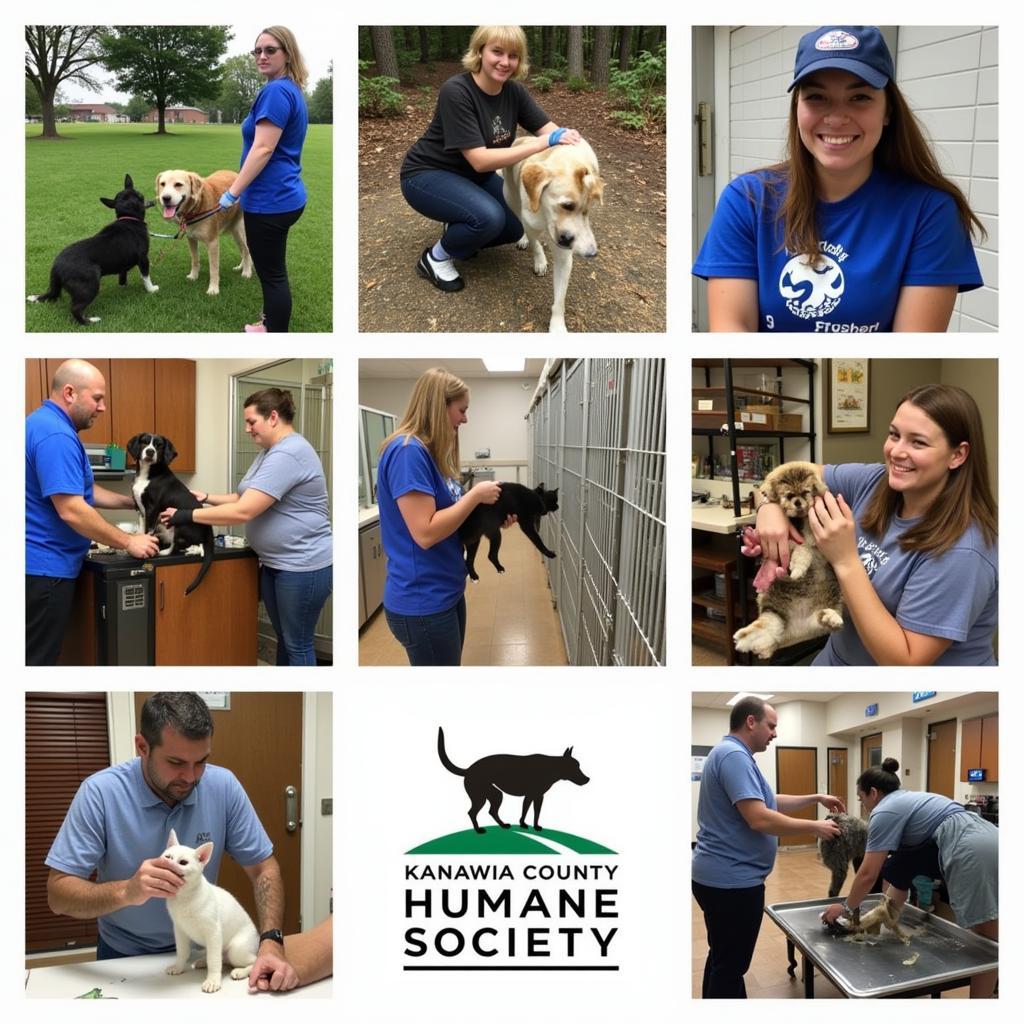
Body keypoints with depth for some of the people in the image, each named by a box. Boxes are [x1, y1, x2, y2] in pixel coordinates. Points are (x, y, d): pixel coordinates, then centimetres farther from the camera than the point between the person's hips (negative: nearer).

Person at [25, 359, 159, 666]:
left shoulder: (49, 425, 15)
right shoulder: (56, 435, -20)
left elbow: (80, 491, 24)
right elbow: (71, 510, -25)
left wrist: (133, 502, 16)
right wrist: (128, 541, -15)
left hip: (42, 562, 11)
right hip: (45, 567, -11)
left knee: (39, 655, 15)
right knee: (39, 658, -4)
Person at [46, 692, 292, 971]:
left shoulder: (223, 787, -12)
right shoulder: (100, 793, -18)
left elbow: (263, 867, -5)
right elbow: (58, 894, -19)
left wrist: (271, 941, -22)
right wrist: (126, 891, -37)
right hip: (125, 956, -1)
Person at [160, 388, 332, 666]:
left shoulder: (288, 455, -23)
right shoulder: (271, 452, 13)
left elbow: (244, 511, -26)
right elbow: (246, 498, 17)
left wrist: (188, 515, -20)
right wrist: (208, 498, 3)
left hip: (303, 566, -10)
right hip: (274, 563, 10)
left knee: (298, 644, -1)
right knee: (284, 639, 16)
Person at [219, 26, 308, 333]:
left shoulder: (275, 91, -17)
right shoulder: (292, 90, 15)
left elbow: (263, 149, -23)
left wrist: (233, 192, -19)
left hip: (270, 200, -10)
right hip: (283, 196, 10)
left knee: (272, 273, -2)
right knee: (273, 269, 22)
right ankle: (271, 322, 35)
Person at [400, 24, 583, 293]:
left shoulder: (514, 90, -8)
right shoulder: (456, 91, -28)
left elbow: (548, 128, -8)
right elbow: (480, 160, -33)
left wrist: (567, 136, -33)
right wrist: (542, 143, -38)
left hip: (472, 176, 7)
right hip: (427, 175, -7)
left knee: (516, 225, -6)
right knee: (488, 217, -30)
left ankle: (459, 231, 19)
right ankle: (435, 259, -6)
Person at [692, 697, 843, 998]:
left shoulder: (731, 754, 15)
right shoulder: (734, 756, -20)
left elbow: (768, 802, 23)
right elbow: (760, 818, -27)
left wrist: (816, 798, 18)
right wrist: (814, 827, -17)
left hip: (721, 876, 11)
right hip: (732, 880, -11)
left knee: (722, 959, 19)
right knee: (730, 965, -1)